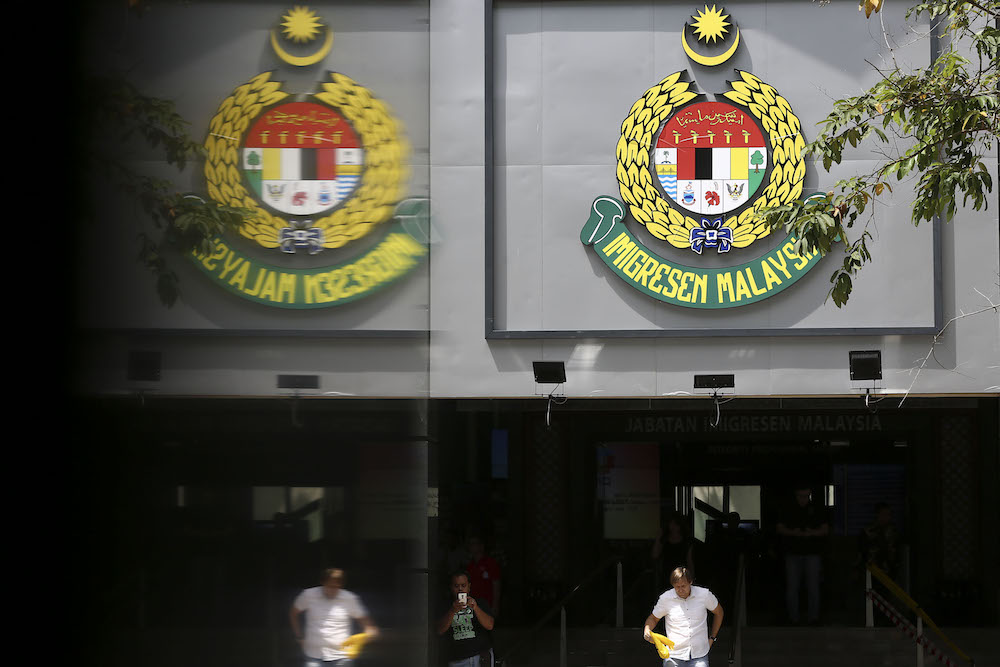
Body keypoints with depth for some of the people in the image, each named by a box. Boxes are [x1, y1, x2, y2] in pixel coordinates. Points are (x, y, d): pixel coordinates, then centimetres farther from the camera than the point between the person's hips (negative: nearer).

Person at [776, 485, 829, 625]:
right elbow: (779, 528, 3)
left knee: (813, 587, -3)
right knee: (792, 587, -1)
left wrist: (812, 533, -18)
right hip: (793, 554, 1)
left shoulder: (817, 511, 8)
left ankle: (813, 617, 3)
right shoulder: (789, 511, 9)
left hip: (812, 554, -1)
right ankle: (793, 617, 5)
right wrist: (793, 533, -17)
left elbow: (825, 530, 1)